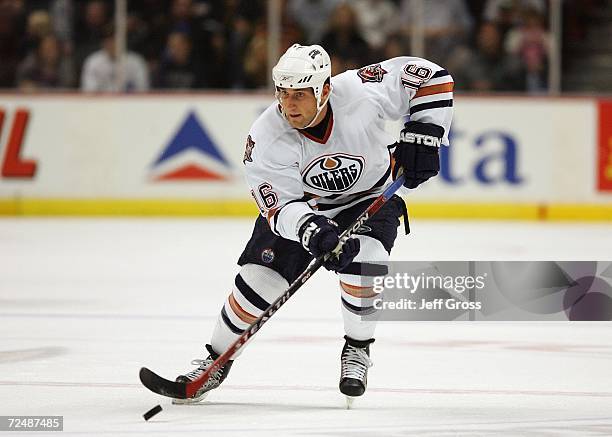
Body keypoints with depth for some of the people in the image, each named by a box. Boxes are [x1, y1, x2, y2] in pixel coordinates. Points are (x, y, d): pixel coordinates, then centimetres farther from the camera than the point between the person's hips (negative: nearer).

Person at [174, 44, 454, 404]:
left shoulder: (360, 92, -32)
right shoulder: (266, 139, -29)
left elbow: (430, 76, -21)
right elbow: (281, 207, -30)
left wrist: (423, 135, -28)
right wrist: (315, 232, -49)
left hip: (372, 195, -1)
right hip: (301, 201, 1)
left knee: (360, 262, -27)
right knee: (261, 274, -11)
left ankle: (358, 350, -2)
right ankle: (217, 361, 9)